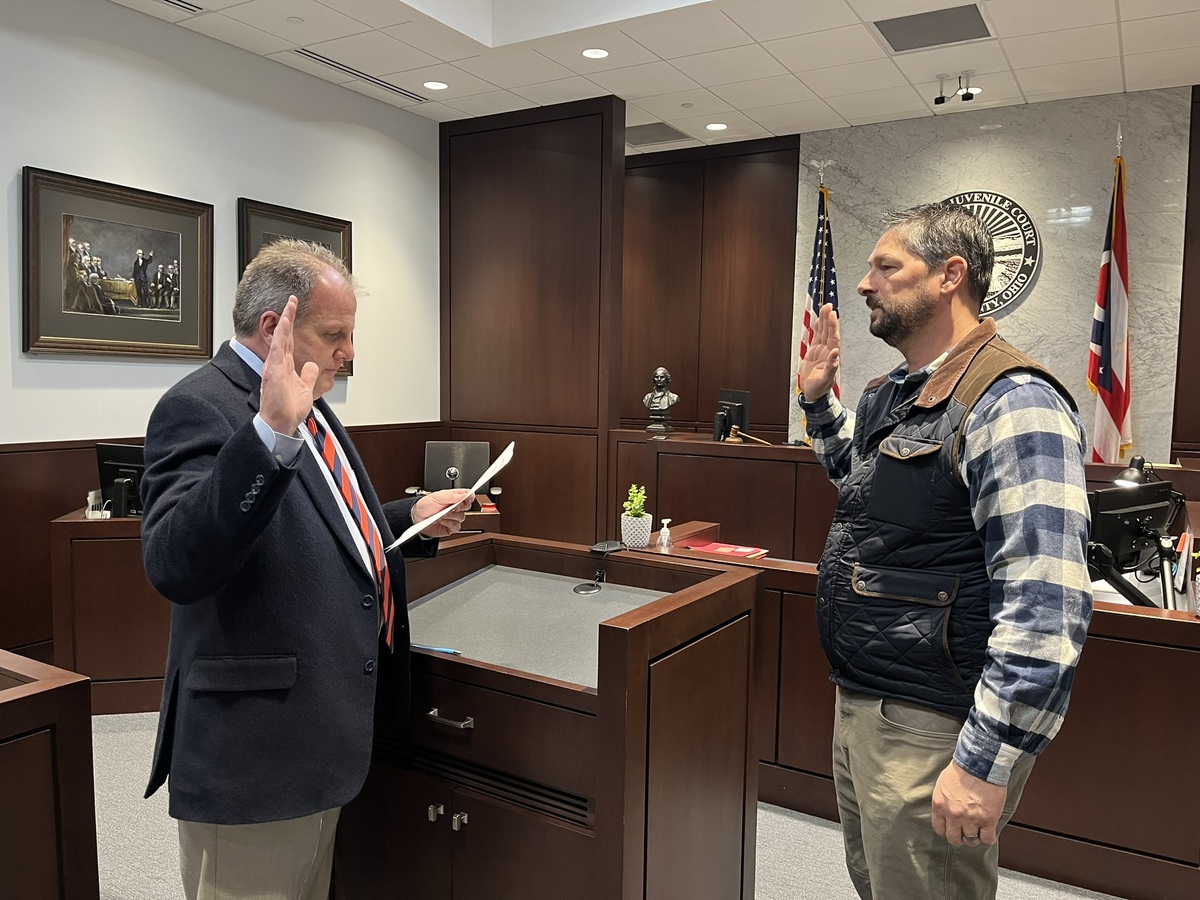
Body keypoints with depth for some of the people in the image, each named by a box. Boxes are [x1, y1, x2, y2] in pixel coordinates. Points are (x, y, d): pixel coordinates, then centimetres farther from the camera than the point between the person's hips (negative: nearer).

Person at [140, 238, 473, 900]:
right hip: (254, 748, -9)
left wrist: (412, 517, 8)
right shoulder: (199, 408, -18)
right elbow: (176, 568, -33)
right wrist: (271, 433, -41)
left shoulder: (302, 406, 11)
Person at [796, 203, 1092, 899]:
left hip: (929, 730, -9)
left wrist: (985, 765, -25)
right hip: (860, 709, 9)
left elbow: (1047, 611, -27)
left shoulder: (1013, 404, -21)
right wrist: (820, 400, 16)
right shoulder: (895, 394, 8)